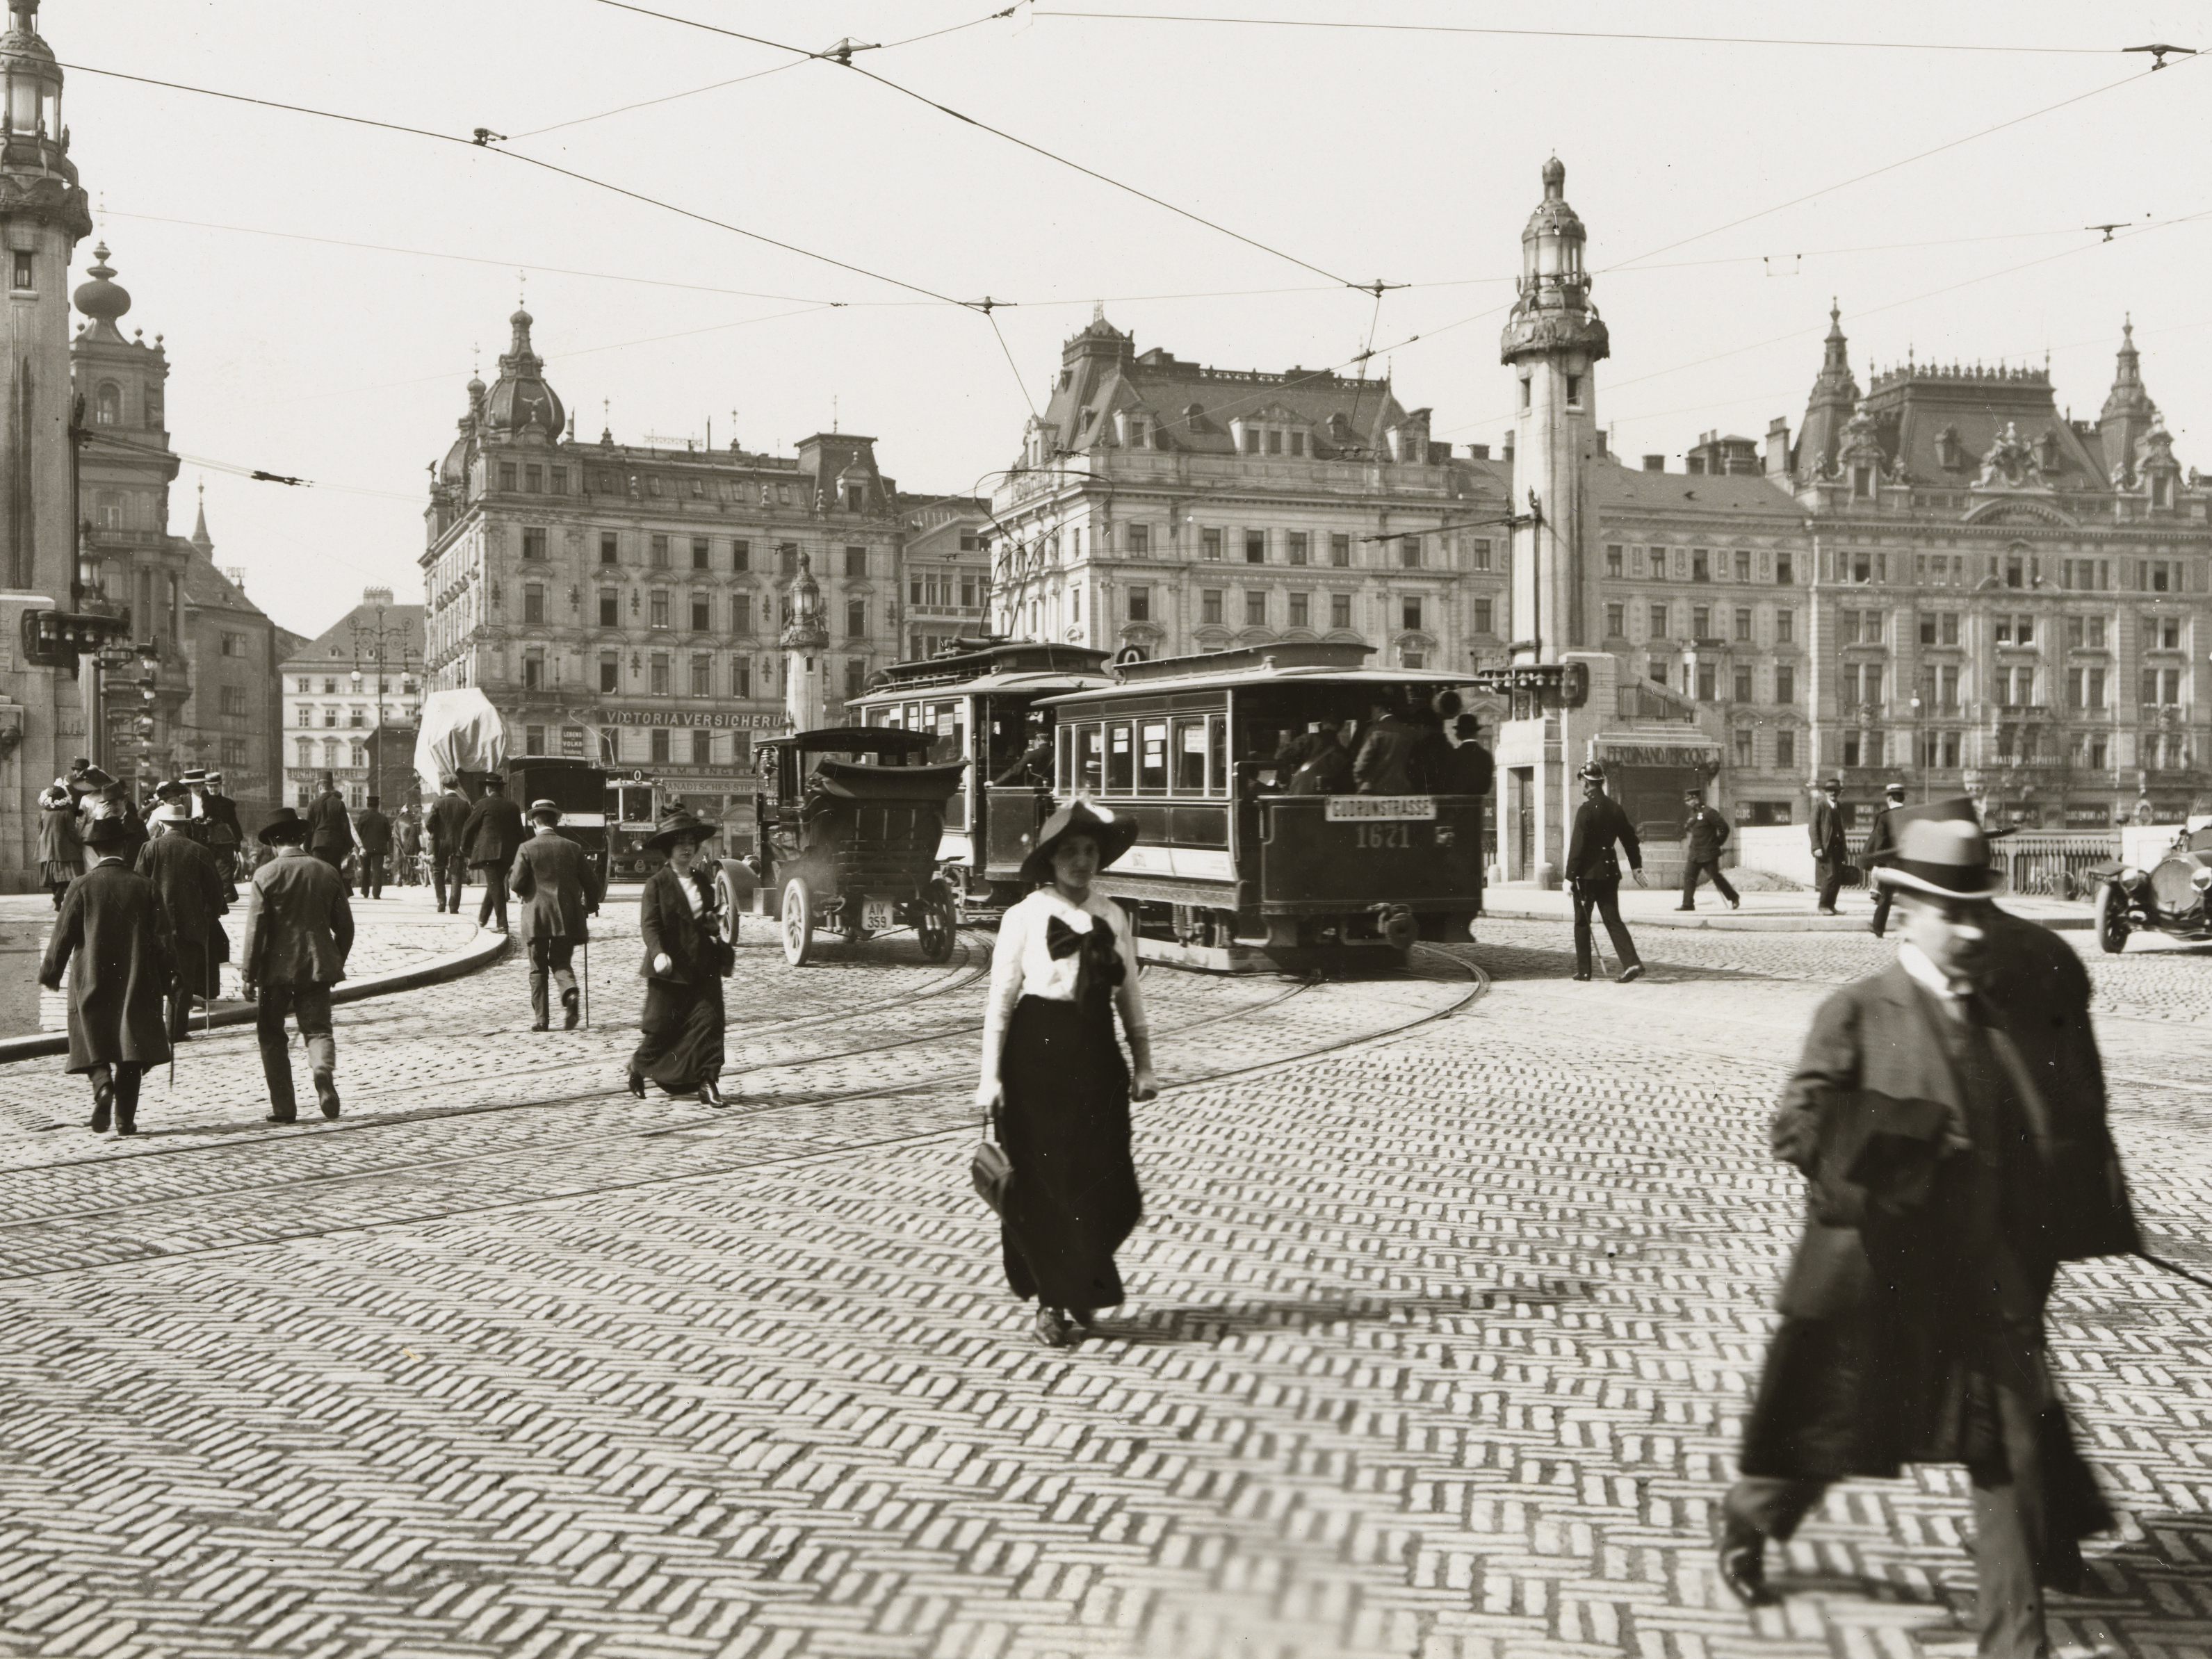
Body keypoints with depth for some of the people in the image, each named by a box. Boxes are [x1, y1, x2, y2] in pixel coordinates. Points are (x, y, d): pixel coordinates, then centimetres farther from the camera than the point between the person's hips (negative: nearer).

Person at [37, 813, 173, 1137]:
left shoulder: (82, 886, -6)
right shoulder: (144, 886, -1)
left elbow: (63, 935, -4)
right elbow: (161, 938, 0)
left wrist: (50, 974, 10)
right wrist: (163, 982, 9)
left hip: (91, 982, -1)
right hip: (136, 984, 1)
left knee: (94, 1047, 9)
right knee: (130, 1053, 6)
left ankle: (102, 1084, -20)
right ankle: (126, 1118, 4)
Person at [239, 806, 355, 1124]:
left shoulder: (265, 875, -8)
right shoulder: (328, 872, 4)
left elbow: (256, 928, -10)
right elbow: (345, 925, 9)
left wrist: (248, 974, -4)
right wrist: (338, 962, 22)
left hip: (277, 967, -2)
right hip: (318, 966, 2)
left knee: (272, 1034, 10)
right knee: (317, 1028, 6)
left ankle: (284, 1107, 8)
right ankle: (324, 1069, -27)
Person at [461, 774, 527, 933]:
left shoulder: (483, 805, -5)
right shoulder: (513, 807, 10)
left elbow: (469, 827, 1)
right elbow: (519, 832, 14)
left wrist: (465, 847, 17)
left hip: (488, 852, -5)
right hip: (507, 852, 5)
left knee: (495, 886, -7)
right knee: (495, 884, 19)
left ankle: (502, 924, -13)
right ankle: (483, 918, 32)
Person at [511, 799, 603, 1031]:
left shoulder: (527, 848, -5)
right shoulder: (573, 848, 3)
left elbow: (516, 884, -9)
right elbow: (591, 883, 5)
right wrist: (591, 906, 22)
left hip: (536, 918, -2)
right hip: (567, 916, 2)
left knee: (538, 969, 8)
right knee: (562, 962, 11)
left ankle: (540, 1018, 6)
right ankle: (569, 991, -20)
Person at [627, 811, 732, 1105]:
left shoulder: (702, 880, 12)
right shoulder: (657, 883, -6)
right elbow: (649, 924, -14)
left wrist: (714, 923, 4)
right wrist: (658, 953, -30)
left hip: (704, 967, 5)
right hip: (670, 969, -4)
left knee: (709, 1020, -7)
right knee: (660, 1026, 5)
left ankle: (708, 1083, -5)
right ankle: (638, 1069, 32)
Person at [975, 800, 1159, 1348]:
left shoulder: (1112, 917, 8)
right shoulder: (1024, 917, -3)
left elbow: (1130, 994, 13)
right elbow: (999, 1000, -3)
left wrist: (1143, 1064, 11)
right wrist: (990, 1076, -6)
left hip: (1096, 1056, 3)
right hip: (1036, 1055, -3)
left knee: (1107, 1184, 1)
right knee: (1044, 1183, 1)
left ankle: (1084, 1289, 25)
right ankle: (1052, 1303, 16)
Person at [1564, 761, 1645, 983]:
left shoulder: (1586, 809, -14)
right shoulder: (1615, 809, 6)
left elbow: (1577, 846, -17)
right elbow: (1630, 838, 14)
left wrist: (1570, 877, -13)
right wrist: (1636, 866, 25)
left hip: (1587, 873, -6)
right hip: (1610, 871, 6)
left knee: (1582, 922, 7)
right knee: (1613, 919, 7)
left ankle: (1583, 970, 11)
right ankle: (1632, 963, -9)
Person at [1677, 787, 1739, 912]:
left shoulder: (1708, 812, -14)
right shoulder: (1694, 814, 12)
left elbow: (1724, 827, -15)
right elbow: (1688, 829, 28)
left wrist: (1718, 842, -7)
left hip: (1708, 853, -8)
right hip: (1695, 853, 8)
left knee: (1716, 876, 0)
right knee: (1688, 876, -1)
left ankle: (1734, 898, 16)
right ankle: (1687, 904, -1)